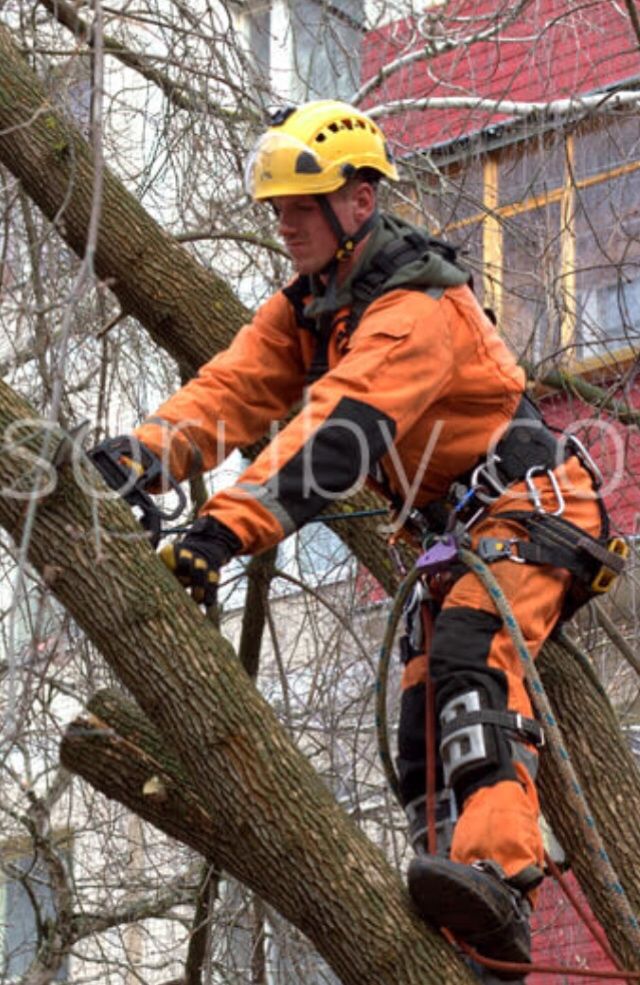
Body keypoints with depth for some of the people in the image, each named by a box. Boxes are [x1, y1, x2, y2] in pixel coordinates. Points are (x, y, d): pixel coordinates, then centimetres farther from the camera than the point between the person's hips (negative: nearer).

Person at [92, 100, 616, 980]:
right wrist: (138, 455, -26)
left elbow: (339, 431, -36)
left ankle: (497, 875, -47)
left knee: (470, 653, -32)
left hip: (526, 507, -10)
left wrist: (227, 526, -44)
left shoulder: (417, 306, -24)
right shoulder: (306, 307, 6)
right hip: (449, 527, 10)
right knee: (423, 727, 1)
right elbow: (233, 387, -7)